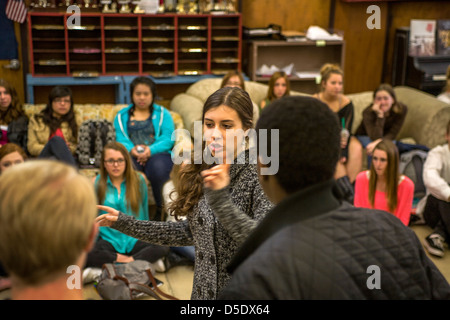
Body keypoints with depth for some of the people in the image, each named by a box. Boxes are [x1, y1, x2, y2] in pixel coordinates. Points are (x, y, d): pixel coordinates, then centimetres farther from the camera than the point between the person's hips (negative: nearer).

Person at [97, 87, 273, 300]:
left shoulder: (260, 175, -18)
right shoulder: (201, 171, 0)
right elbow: (191, 232, 10)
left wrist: (220, 199, -35)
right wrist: (125, 223, 9)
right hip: (204, 290, 5)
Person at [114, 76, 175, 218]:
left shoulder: (162, 114, 17)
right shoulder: (122, 116, 22)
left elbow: (168, 138, 1)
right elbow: (121, 139, 7)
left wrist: (150, 150, -18)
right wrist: (132, 150, -16)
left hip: (157, 154, -1)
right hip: (131, 156, 1)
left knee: (158, 168, -38)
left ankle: (161, 209, -16)